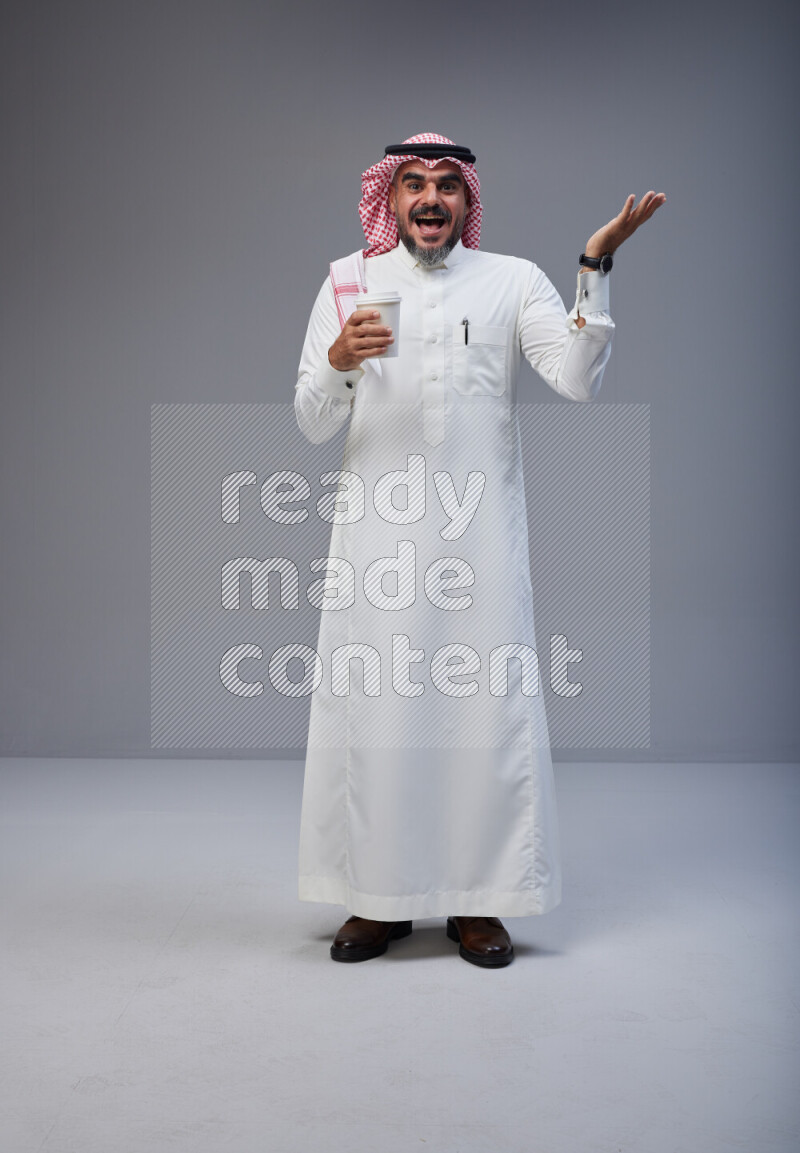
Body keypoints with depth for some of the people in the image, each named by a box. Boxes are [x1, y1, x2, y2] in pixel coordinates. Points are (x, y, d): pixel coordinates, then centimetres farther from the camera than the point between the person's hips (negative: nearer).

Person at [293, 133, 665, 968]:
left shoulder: (513, 281, 9)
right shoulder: (349, 282, 10)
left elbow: (577, 378, -5)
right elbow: (312, 423, 6)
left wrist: (595, 266, -11)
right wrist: (340, 360, -13)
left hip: (480, 532, 0)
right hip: (378, 533, 1)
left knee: (485, 706, -1)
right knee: (372, 706, 1)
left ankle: (477, 899, 12)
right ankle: (379, 898, 15)